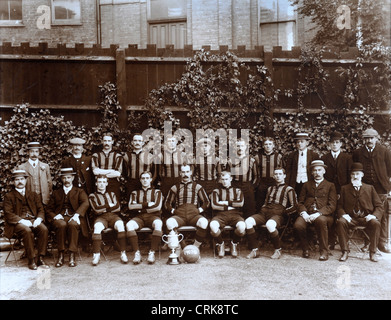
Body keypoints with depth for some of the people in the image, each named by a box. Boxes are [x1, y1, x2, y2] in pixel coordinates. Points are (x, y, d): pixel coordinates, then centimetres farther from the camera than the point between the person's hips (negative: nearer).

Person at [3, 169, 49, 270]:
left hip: (33, 220, 3)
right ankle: (31, 260, -27)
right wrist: (22, 221, -17)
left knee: (44, 229, -28)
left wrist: (39, 219, -9)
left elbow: (41, 209, 14)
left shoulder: (33, 195, 21)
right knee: (27, 231, -35)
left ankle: (41, 258, -23)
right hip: (17, 223, -3)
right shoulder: (9, 196, 11)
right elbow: (8, 214, -1)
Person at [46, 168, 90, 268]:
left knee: (72, 224, -37)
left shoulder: (79, 191, 19)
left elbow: (85, 203, -2)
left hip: (73, 218, -1)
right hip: (60, 218, 1)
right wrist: (55, 216, -6)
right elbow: (49, 210, 18)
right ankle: (60, 255, -27)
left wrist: (77, 214, -21)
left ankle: (72, 256, -33)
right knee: (62, 225, -35)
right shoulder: (56, 193, 26)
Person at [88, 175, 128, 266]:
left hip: (113, 216, 1)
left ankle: (123, 253, -32)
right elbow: (96, 209, 0)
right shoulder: (92, 196, 18)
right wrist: (109, 205, 3)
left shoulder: (112, 194, 26)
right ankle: (96, 254, -31)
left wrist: (103, 208, 1)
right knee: (97, 226, -37)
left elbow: (118, 208, 11)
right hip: (101, 217, -1)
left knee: (120, 224, -34)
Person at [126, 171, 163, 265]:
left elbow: (157, 207, -3)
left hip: (153, 216, -2)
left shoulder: (157, 192, 16)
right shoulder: (135, 193, 22)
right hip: (139, 217, 2)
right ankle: (137, 253, -28)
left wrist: (140, 207, 0)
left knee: (158, 224, -38)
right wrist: (147, 204, -4)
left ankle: (152, 253, -33)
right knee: (129, 225, -32)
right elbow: (131, 206, 2)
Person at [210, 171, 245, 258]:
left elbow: (240, 203, 3)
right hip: (220, 215, 0)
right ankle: (220, 244, -3)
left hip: (235, 214, 1)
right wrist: (230, 206, 1)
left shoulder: (237, 191, 24)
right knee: (212, 225, -36)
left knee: (242, 227, -36)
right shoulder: (216, 191, 22)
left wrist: (226, 203, 1)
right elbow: (214, 205, 2)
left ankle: (234, 244, 0)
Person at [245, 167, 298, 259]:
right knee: (248, 221, -24)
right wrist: (262, 210, 13)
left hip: (278, 214, -5)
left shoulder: (289, 189, 11)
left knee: (269, 224, -40)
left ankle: (278, 250, -16)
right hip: (264, 212, 5)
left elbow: (294, 206, 3)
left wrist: (282, 212, -6)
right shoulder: (270, 188, 29)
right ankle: (254, 250, -17)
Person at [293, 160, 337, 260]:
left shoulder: (330, 186, 15)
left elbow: (332, 206, 3)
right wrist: (303, 213, -6)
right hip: (307, 214, 2)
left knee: (320, 220, -39)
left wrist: (318, 213, -13)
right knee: (297, 225, -30)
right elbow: (300, 202, 16)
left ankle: (324, 251, -21)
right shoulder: (307, 185, 24)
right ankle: (305, 248, -3)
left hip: (324, 215, -2)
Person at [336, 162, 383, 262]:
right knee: (340, 222, -32)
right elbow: (339, 206, 9)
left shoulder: (370, 188, 16)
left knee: (376, 223, -32)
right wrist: (343, 214, -13)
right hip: (351, 218, 0)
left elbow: (379, 206, 9)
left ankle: (372, 252, -17)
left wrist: (374, 215, -11)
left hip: (366, 218, 0)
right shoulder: (344, 188, 16)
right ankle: (345, 252, -22)